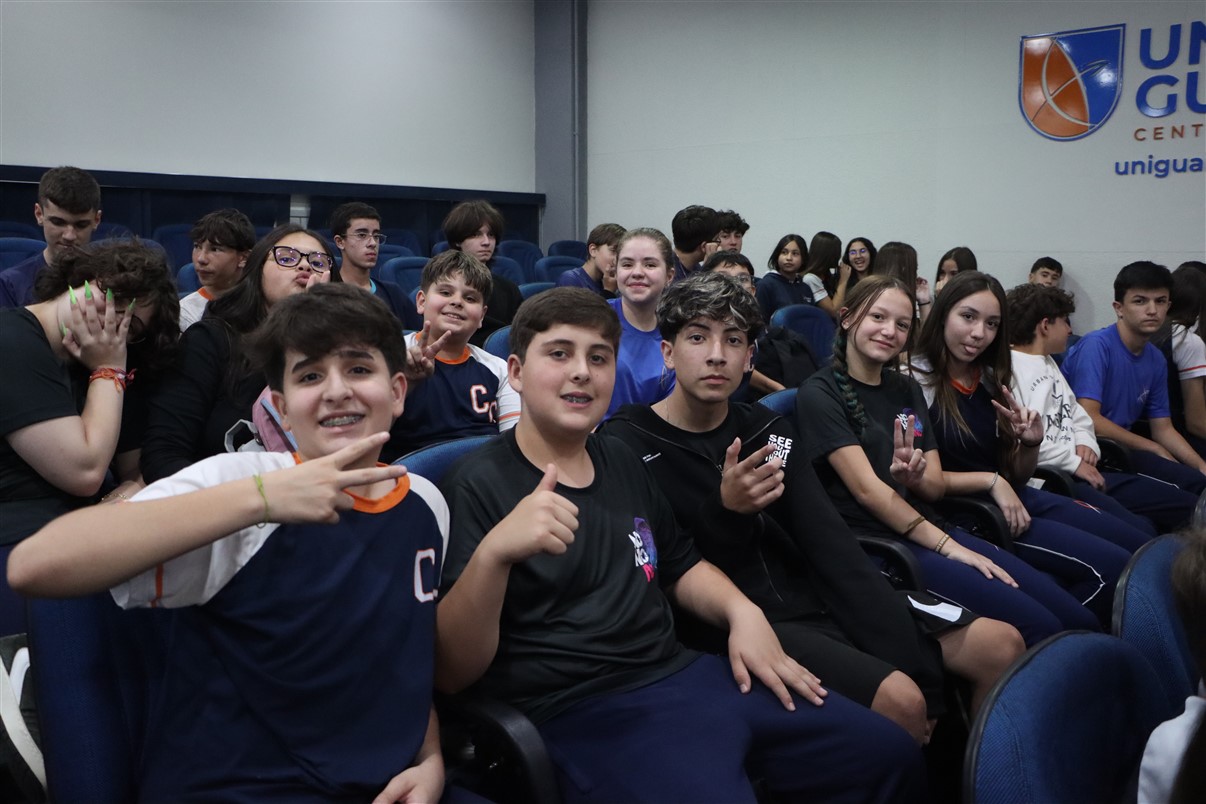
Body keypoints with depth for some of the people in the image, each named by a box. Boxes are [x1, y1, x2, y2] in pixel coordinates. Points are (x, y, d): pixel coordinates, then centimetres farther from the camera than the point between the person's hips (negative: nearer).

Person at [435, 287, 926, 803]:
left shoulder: (621, 462, 15)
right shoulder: (476, 487, -8)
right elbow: (450, 673, -15)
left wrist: (741, 610, 7)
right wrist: (494, 552, -33)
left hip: (691, 674, 8)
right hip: (588, 714, -7)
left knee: (889, 755, 8)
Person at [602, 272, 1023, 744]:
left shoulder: (770, 432, 10)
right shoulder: (627, 444, -8)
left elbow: (832, 546, 2)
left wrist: (911, 660, -7)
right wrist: (725, 513, -28)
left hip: (813, 598, 7)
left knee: (1002, 646, 2)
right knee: (900, 700, -26)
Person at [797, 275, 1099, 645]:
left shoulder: (906, 389, 16)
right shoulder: (820, 392, -5)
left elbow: (937, 486, 9)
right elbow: (867, 489, -12)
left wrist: (913, 477, -15)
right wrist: (945, 545, -14)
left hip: (930, 528, 7)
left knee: (1079, 620, -7)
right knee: (1037, 628, -20)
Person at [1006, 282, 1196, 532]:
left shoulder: (1048, 363, 24)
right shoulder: (1008, 369, -11)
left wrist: (1085, 442, 4)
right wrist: (1074, 462, -13)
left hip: (1084, 472, 11)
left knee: (1187, 506, 9)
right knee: (1140, 532, -27)